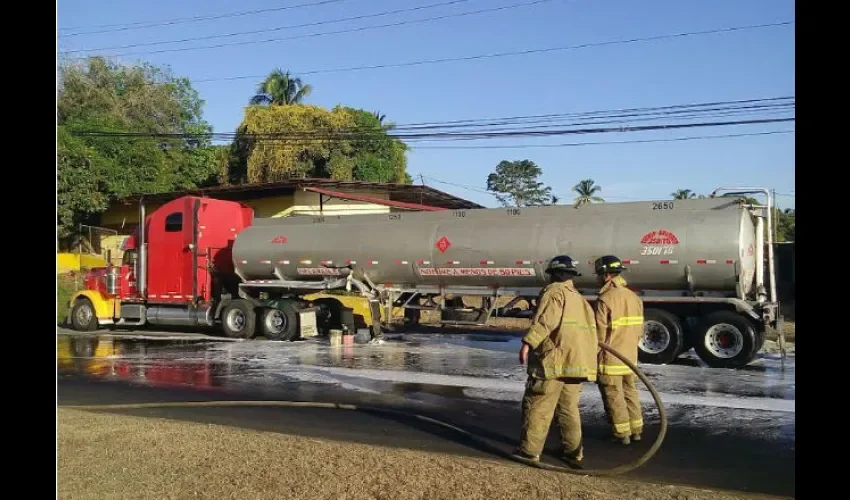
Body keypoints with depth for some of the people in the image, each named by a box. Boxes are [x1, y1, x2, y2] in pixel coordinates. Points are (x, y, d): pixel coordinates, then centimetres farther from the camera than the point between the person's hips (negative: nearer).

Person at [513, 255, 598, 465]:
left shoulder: (553, 292, -4)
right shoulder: (580, 298, 23)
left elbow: (544, 321, -20)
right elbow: (590, 330, 26)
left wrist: (528, 343, -26)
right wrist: (589, 357, 35)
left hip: (554, 360, -8)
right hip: (577, 361, 8)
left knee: (538, 407, -3)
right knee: (569, 408, 16)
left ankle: (530, 450, -2)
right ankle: (574, 450, 19)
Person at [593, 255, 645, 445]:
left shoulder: (605, 299, -18)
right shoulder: (634, 297, 5)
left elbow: (600, 333, -17)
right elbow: (639, 328, 11)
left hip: (610, 357, -7)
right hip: (630, 356, 7)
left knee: (614, 395, 3)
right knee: (630, 391, 18)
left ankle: (622, 433, 9)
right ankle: (636, 429, 25)